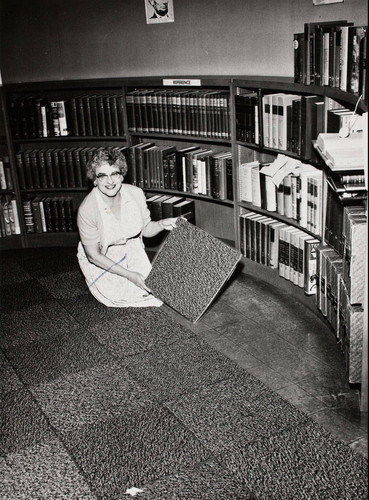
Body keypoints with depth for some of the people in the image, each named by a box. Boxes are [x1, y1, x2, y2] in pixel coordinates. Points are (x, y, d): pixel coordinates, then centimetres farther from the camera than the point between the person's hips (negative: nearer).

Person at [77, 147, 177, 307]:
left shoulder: (136, 194, -18)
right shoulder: (87, 210, -30)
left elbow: (146, 229, -1)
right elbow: (93, 255, -22)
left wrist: (161, 224, -24)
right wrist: (129, 275, -24)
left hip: (131, 251, 3)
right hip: (100, 261, -3)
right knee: (120, 294, -16)